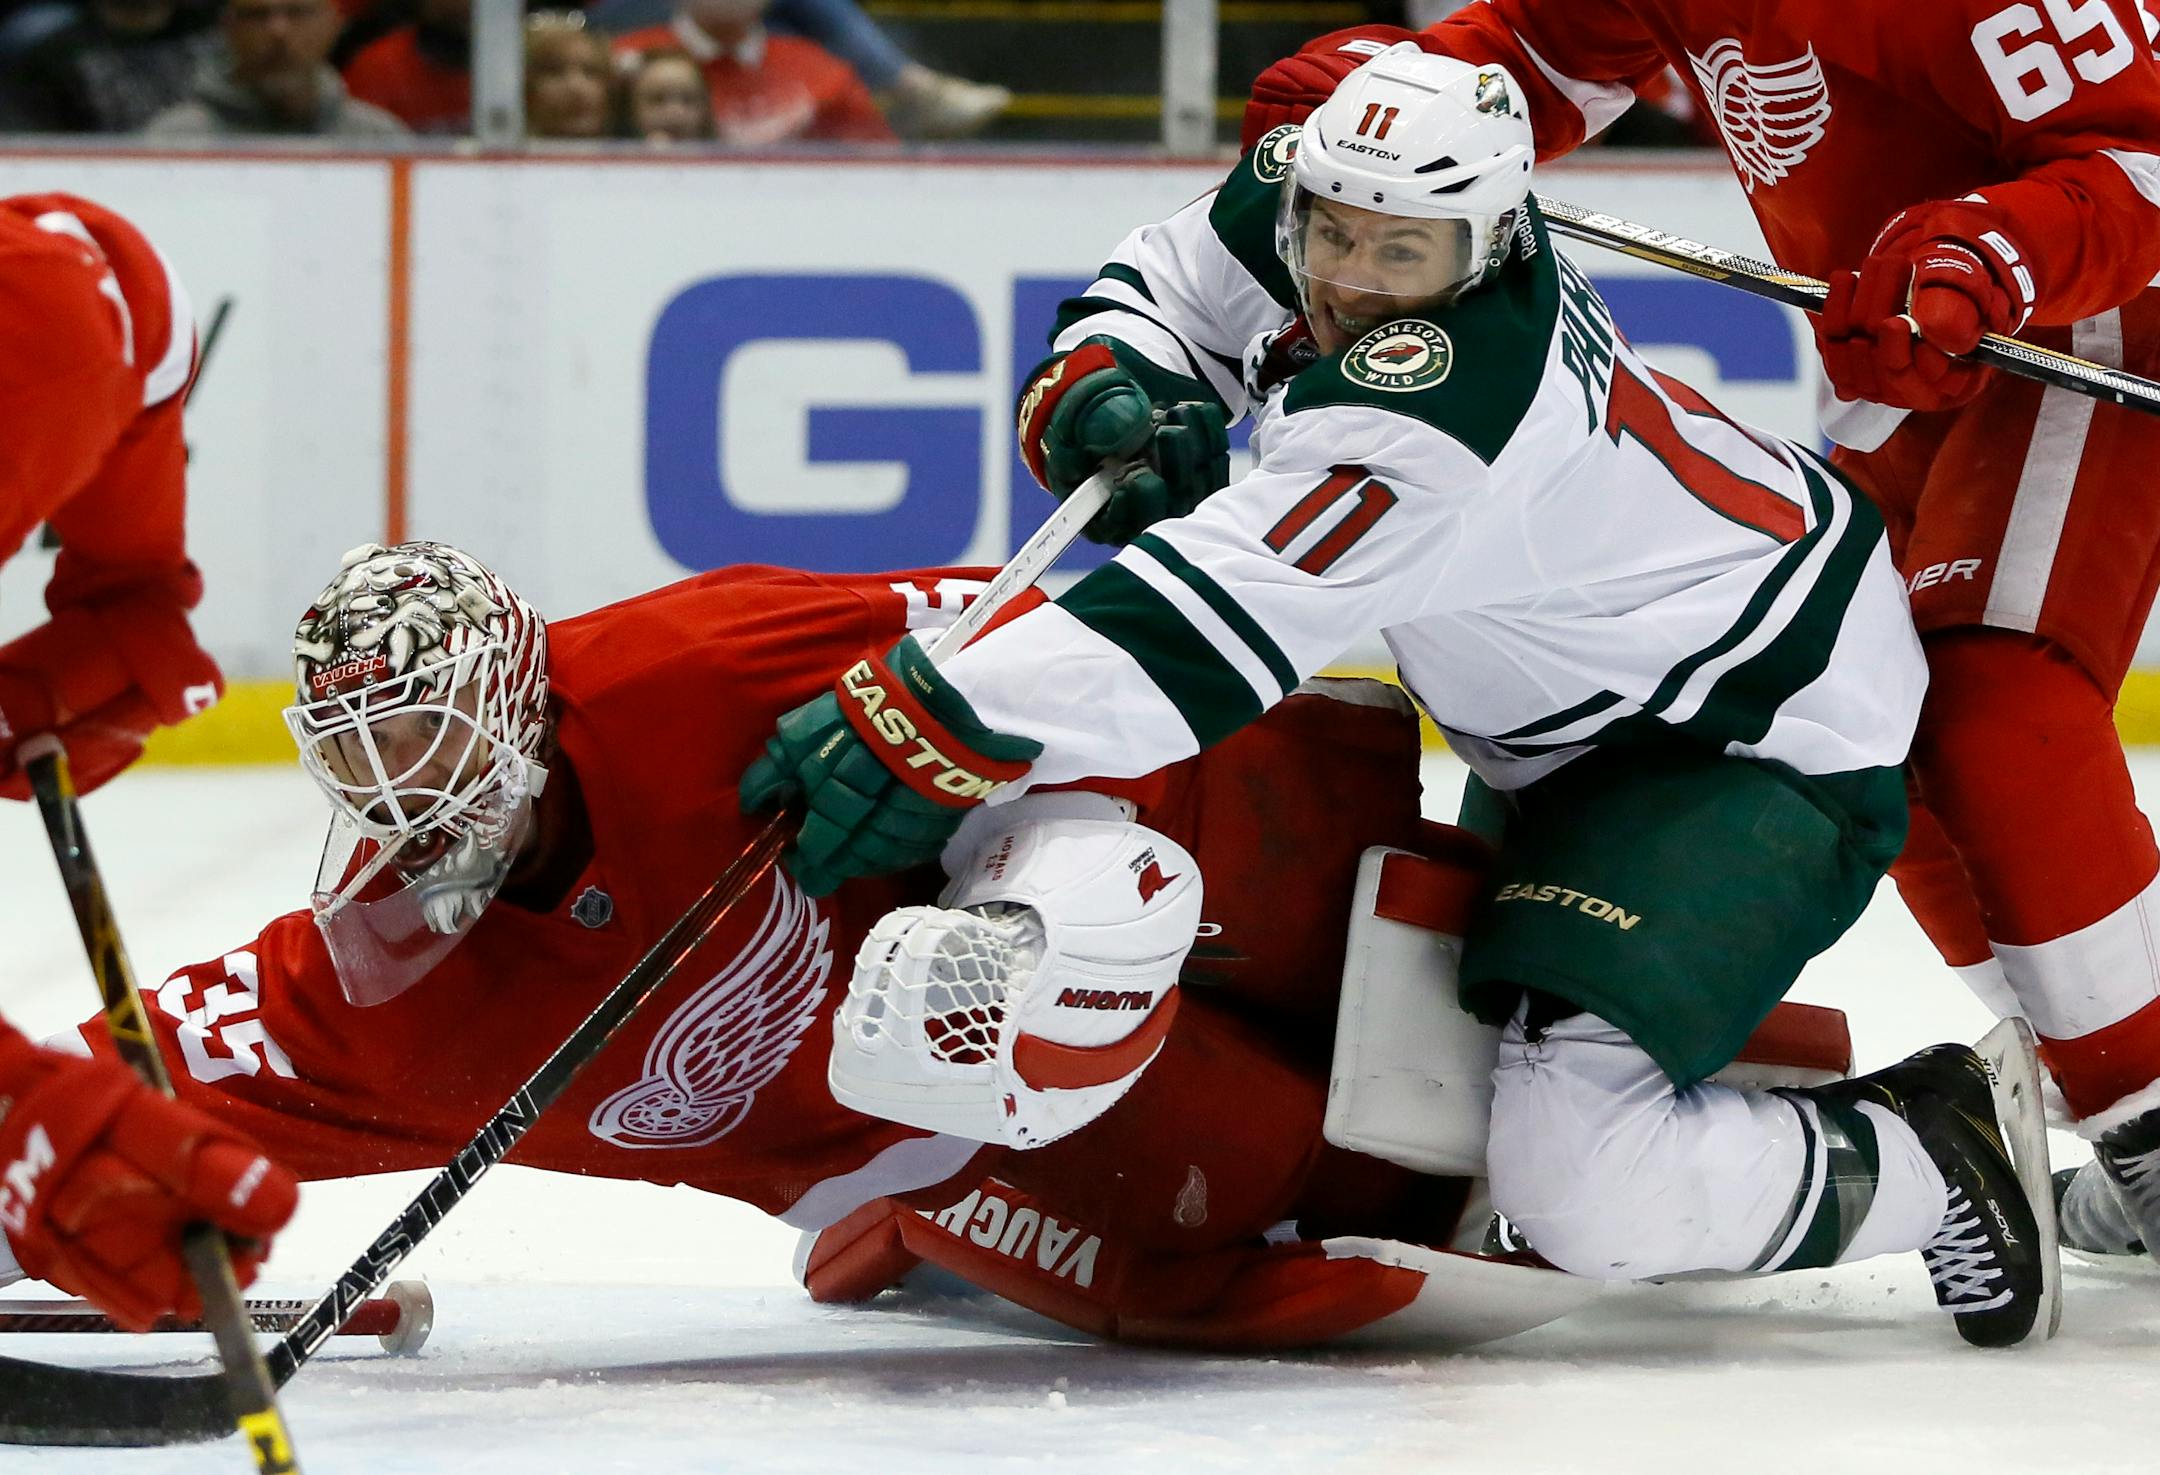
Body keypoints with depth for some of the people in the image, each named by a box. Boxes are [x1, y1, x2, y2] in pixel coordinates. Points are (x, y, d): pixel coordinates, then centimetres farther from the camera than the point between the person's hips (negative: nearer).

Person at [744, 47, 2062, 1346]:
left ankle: (1942, 1155, -2)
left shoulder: (1446, 402, -35)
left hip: (1765, 753, -10)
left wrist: (944, 723, -46)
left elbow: (1221, 620, -41)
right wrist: (1106, 395, -14)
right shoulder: (1293, 197, -9)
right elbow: (1153, 297, 10)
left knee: (1583, 1183, -23)